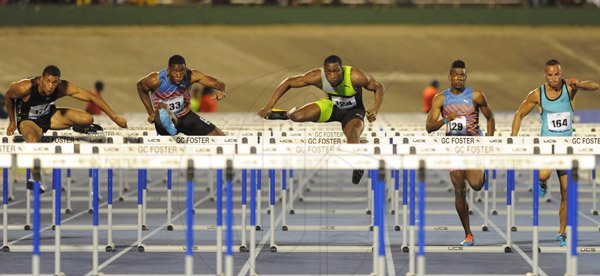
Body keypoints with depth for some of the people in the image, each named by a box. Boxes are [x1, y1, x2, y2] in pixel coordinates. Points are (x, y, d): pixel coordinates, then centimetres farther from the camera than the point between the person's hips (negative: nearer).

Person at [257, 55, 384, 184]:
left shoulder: (355, 76, -33)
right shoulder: (318, 76, -27)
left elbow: (378, 87, -17)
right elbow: (289, 82, -16)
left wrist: (375, 110, -33)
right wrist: (269, 106, -18)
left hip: (353, 111, -3)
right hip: (331, 106, 3)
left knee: (352, 135, -35)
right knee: (297, 116, -19)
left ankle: (357, 168, -8)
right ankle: (288, 114, 20)